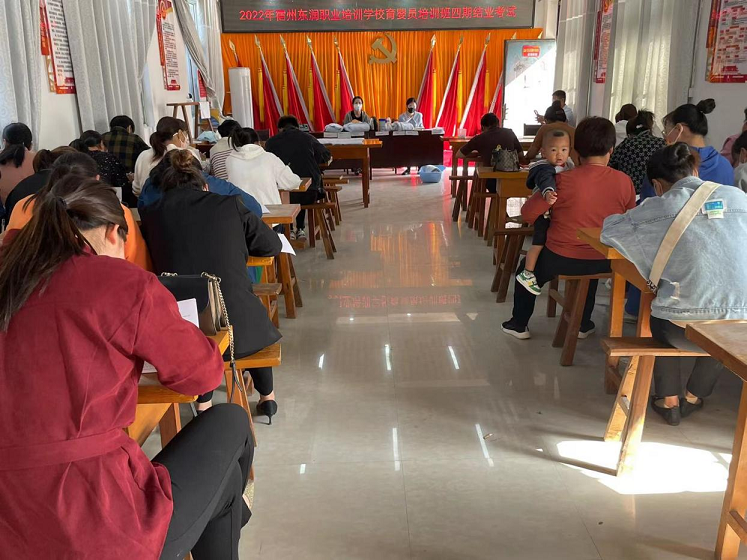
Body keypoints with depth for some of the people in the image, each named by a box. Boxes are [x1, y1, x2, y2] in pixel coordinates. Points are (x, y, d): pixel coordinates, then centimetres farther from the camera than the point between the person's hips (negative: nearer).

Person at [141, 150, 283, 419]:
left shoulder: (151, 215, 2)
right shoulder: (228, 205, 0)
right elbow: (273, 245, 10)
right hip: (240, 329, -1)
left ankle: (203, 401, 34)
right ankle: (267, 397, 44)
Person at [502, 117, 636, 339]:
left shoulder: (563, 180, -19)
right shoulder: (624, 182, -9)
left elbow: (528, 213, -12)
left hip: (560, 260, -3)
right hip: (604, 262, 4)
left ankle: (519, 324, 36)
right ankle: (583, 324, 46)